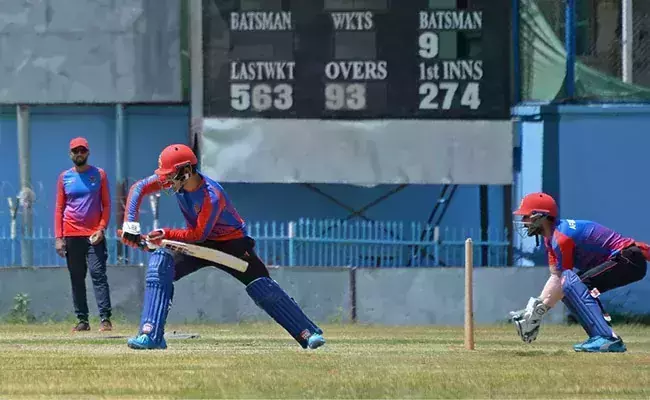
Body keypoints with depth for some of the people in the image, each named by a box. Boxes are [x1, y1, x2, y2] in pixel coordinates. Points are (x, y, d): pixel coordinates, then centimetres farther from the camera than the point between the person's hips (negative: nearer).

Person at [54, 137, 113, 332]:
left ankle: (105, 318, -15)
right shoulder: (65, 177, 9)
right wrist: (58, 237, -1)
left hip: (94, 235, -2)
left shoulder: (99, 175, 6)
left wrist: (101, 229, -9)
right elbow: (59, 208, 8)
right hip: (72, 235, 2)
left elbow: (106, 205, 5)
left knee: (99, 275, -10)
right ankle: (82, 320, 6)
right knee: (76, 279, 3)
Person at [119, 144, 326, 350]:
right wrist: (130, 225, -22)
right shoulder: (175, 179, -15)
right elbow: (138, 188, -12)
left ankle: (309, 334, -9)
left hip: (231, 242, -5)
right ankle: (151, 335, -20)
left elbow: (198, 235, -28)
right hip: (199, 245, 5)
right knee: (160, 262, -19)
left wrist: (166, 234, -30)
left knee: (263, 289, -16)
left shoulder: (212, 196, -32)